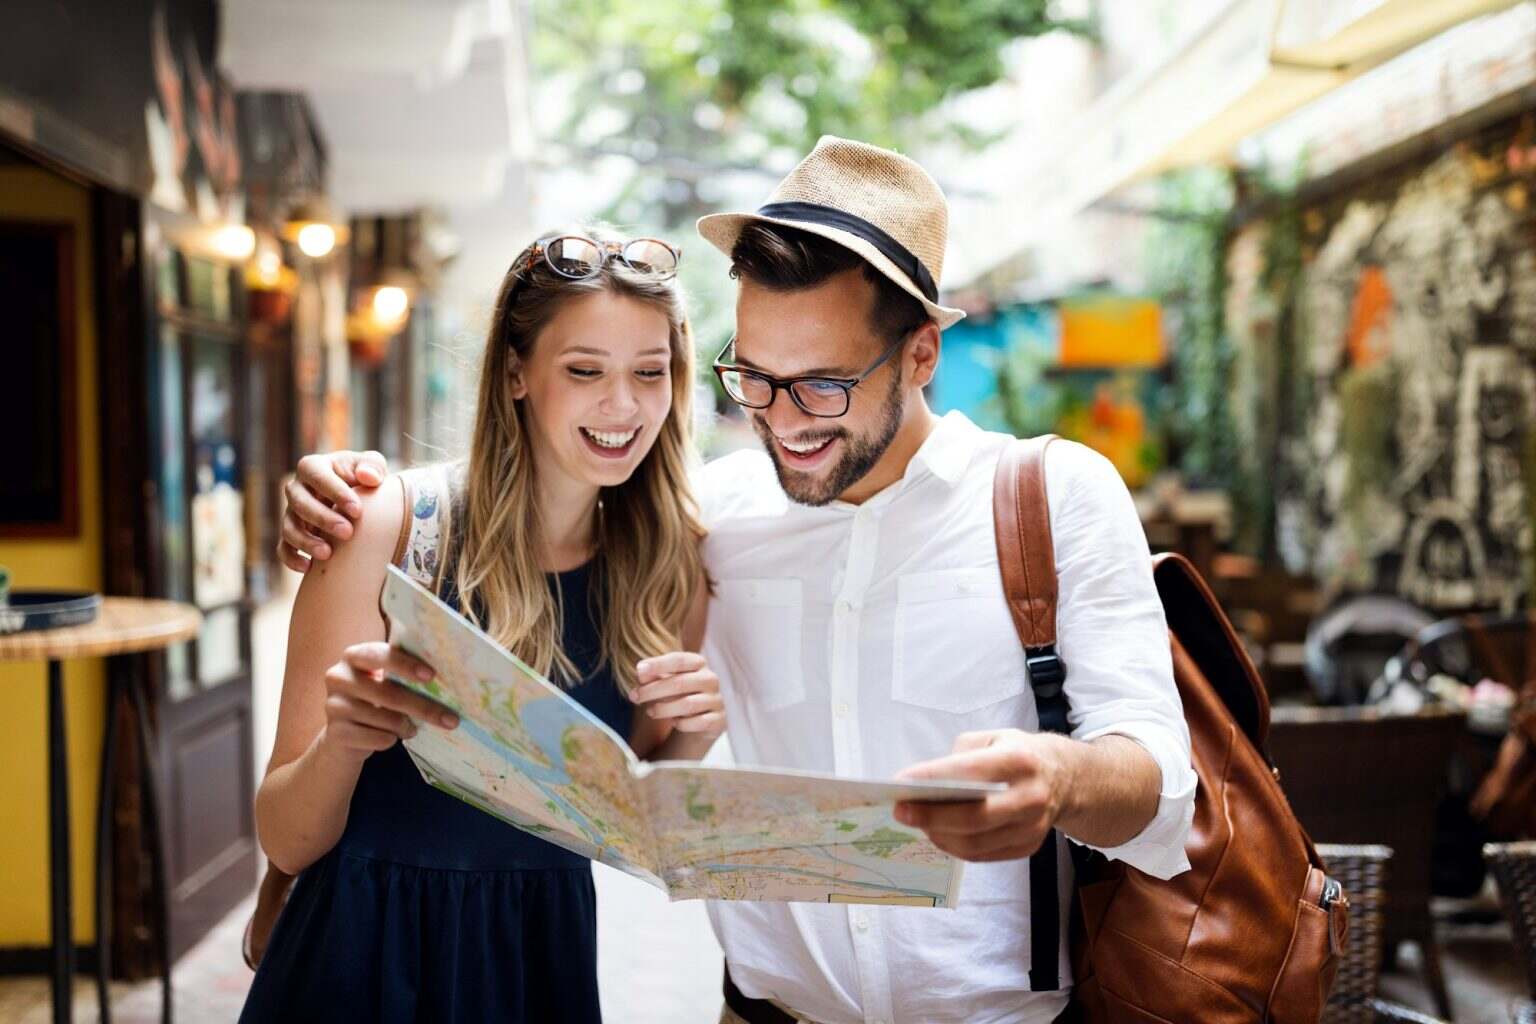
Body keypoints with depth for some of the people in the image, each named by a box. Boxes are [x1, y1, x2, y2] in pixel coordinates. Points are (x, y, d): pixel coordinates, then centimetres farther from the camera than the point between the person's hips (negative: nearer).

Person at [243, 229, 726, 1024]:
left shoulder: (670, 564, -6)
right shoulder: (390, 525, -15)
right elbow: (285, 842, -13)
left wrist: (693, 735, -15)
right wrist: (342, 740, -33)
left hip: (543, 957, 3)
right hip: (367, 955, -3)